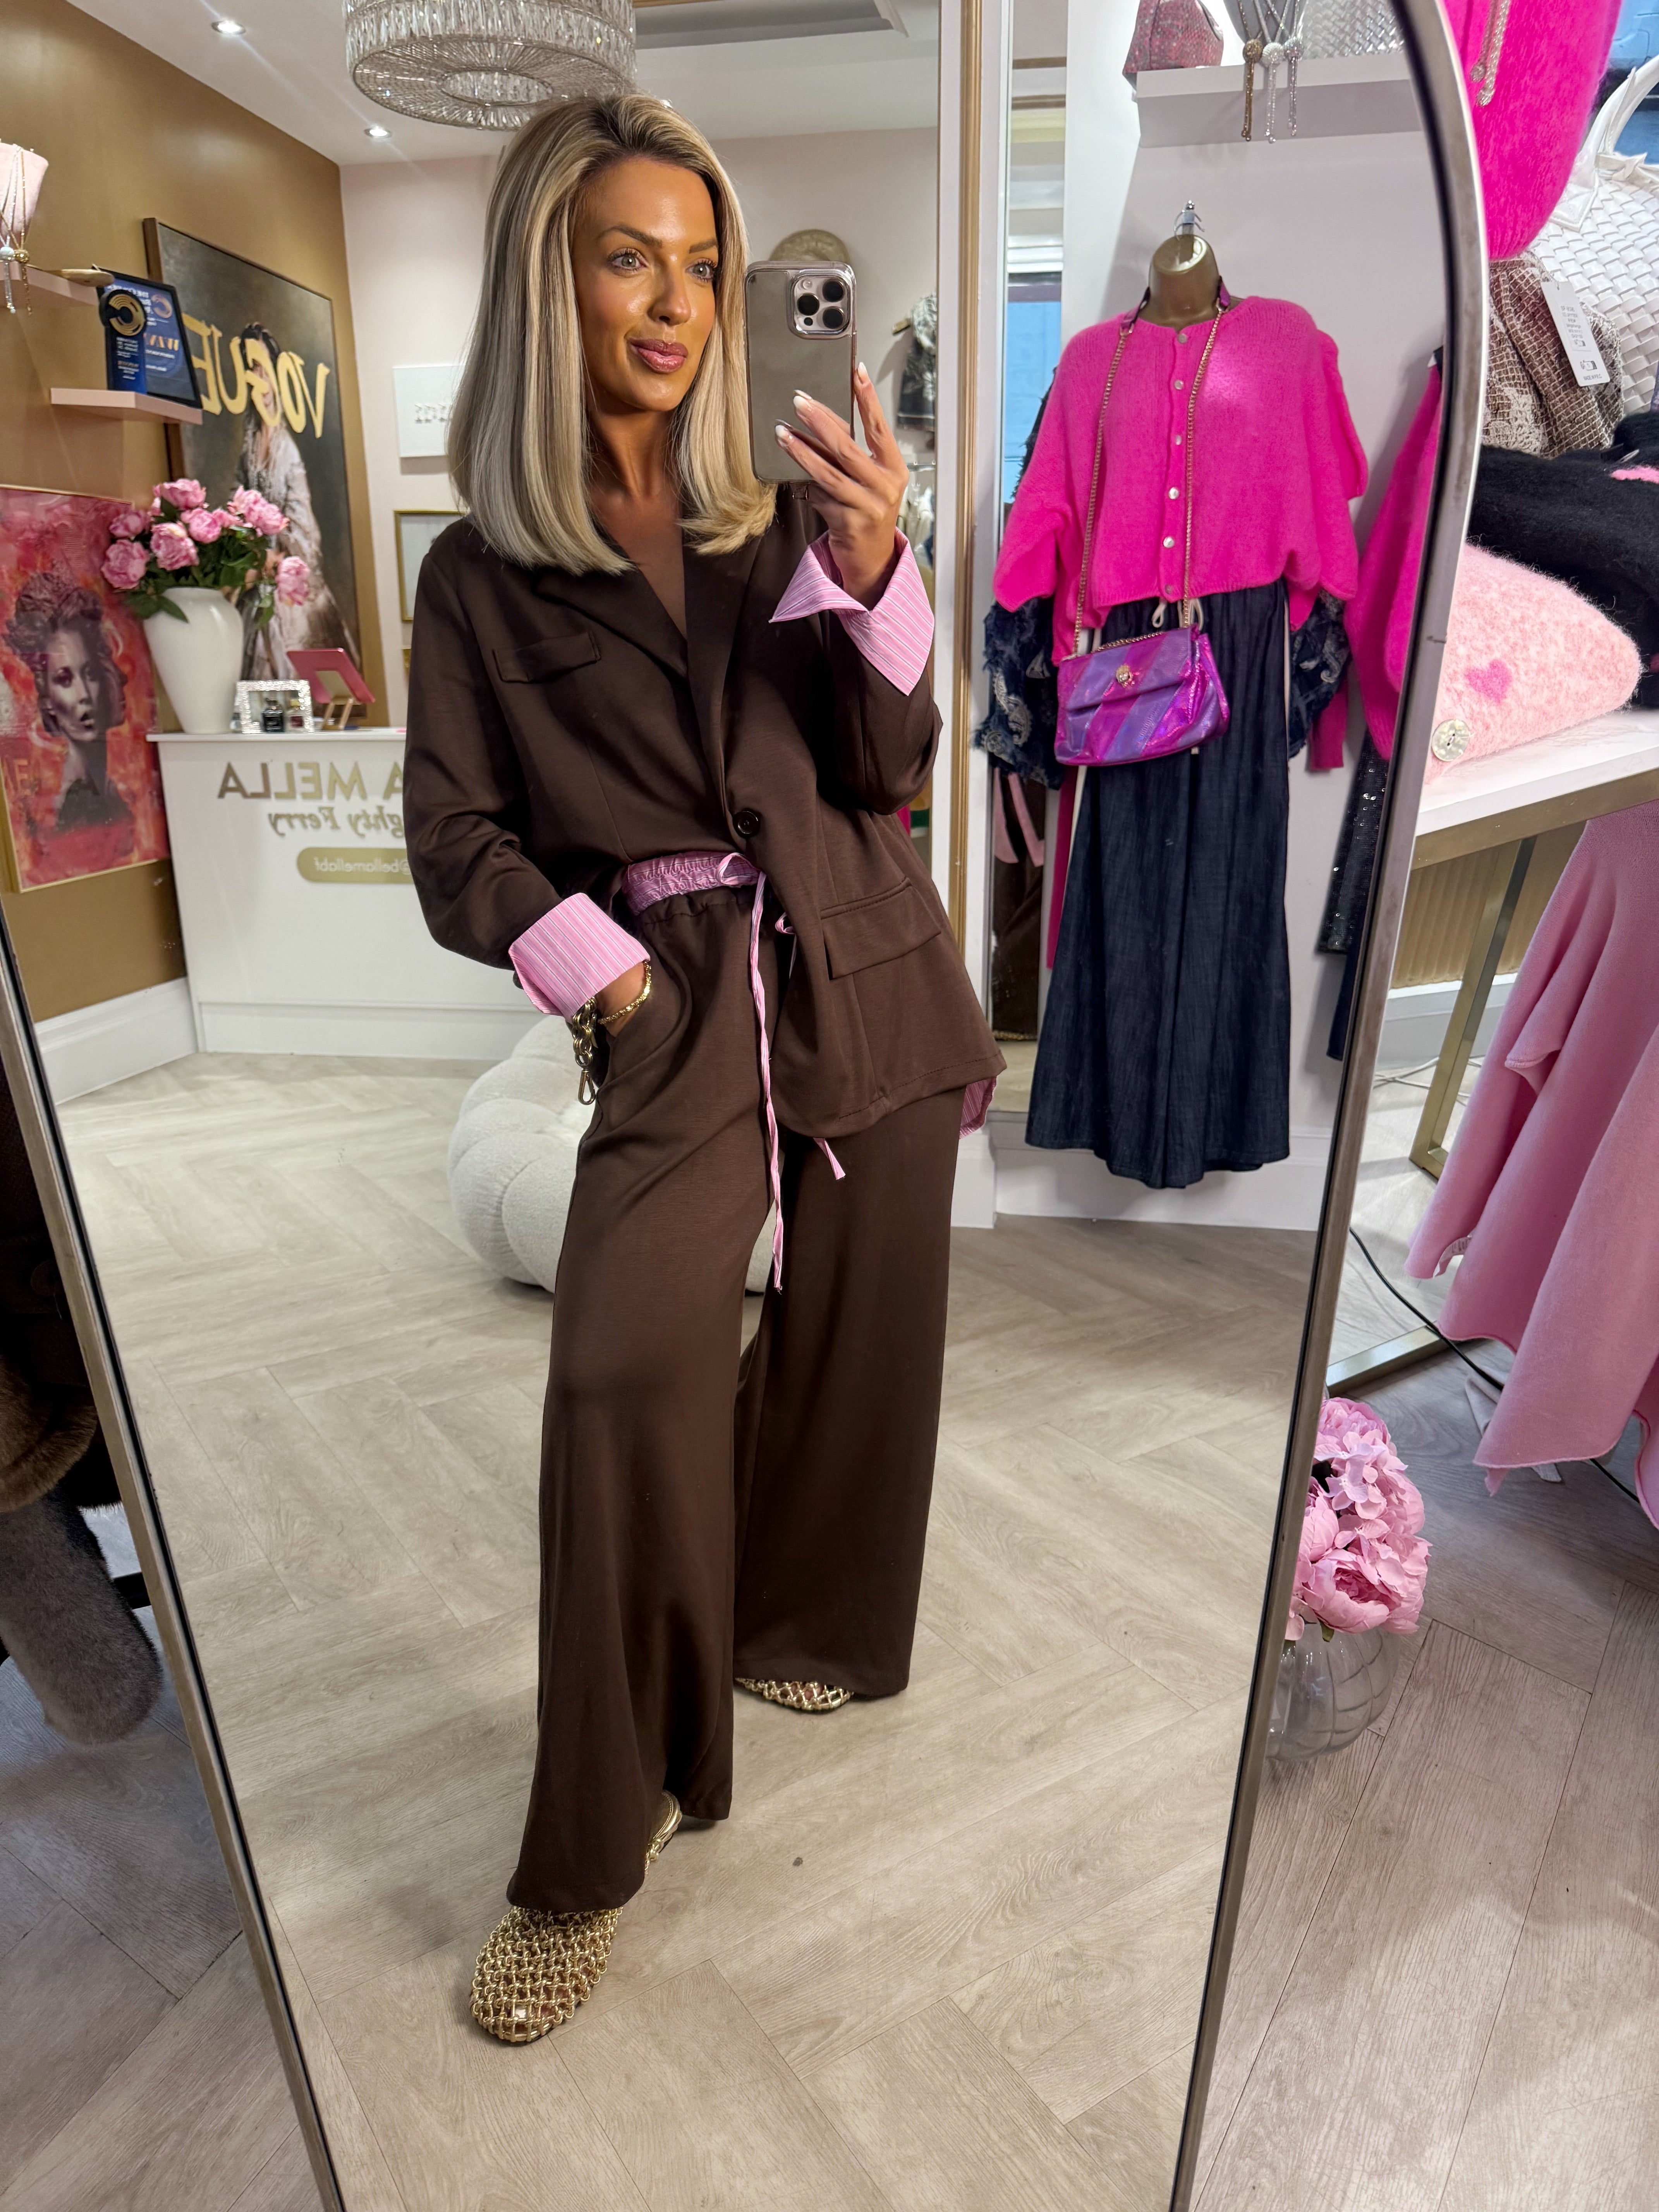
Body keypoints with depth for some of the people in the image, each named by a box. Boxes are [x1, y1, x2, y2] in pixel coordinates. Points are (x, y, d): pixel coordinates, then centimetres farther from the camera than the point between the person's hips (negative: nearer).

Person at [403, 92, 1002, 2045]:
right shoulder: (481, 574, 6)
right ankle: (597, 1845, -1)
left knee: (855, 1333, 7)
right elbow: (456, 841, 3)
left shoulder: (783, 514, 10)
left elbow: (888, 771, 2)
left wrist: (877, 573, -13)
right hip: (676, 1005, -3)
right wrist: (607, 977, -9)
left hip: (865, 974, 3)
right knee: (627, 1366, -21)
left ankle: (794, 1625, 37)